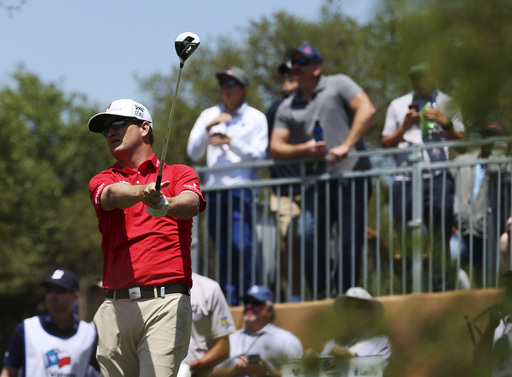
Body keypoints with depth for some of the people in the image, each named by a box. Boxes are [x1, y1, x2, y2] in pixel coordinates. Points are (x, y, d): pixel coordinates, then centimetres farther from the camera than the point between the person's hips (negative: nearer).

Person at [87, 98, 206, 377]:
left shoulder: (179, 174, 14)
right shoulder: (102, 181, 19)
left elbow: (191, 204, -9)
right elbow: (112, 196, -7)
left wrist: (164, 205, -34)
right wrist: (141, 192, -31)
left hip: (166, 302, -3)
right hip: (116, 308, 3)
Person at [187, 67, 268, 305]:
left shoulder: (256, 118, 8)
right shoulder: (208, 116, 16)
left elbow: (258, 155, 0)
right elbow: (193, 153, 8)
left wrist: (230, 142, -9)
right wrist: (208, 127, -5)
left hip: (241, 189, -3)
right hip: (213, 190, 3)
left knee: (242, 245, -14)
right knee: (223, 251, 3)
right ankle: (229, 303, 8)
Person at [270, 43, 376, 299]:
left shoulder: (338, 85, 6)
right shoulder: (288, 108, 17)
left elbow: (367, 110, -8)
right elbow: (276, 147, 12)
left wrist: (346, 146, -15)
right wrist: (303, 150, -8)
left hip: (350, 175, -4)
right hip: (316, 181, 4)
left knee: (350, 242, -6)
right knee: (308, 237, -11)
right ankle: (321, 296, 0)